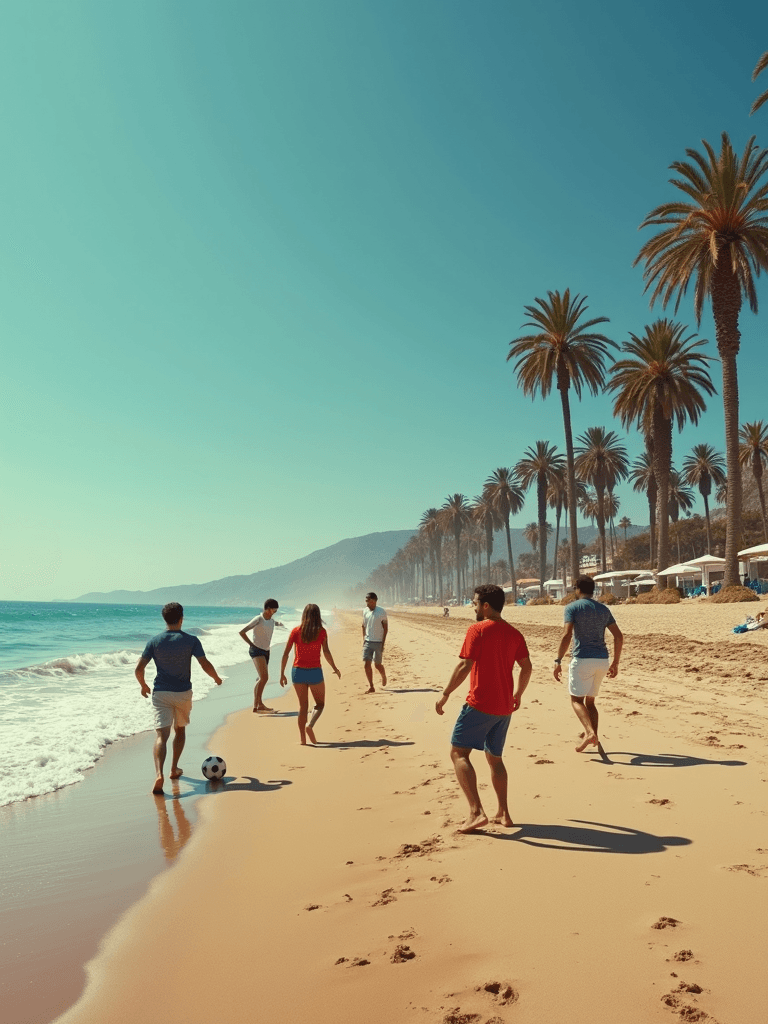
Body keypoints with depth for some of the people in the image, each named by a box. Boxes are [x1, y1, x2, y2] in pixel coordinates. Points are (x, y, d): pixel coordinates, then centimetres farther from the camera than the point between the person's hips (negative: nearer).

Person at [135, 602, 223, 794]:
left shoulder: (154, 641, -3)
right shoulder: (191, 640, -7)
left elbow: (139, 669, -5)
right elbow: (205, 665, -12)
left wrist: (143, 686, 14)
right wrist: (217, 678, 8)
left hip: (160, 693, 0)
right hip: (183, 692, 0)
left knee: (161, 734, -6)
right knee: (180, 730, 23)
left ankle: (159, 774, -25)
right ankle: (174, 769, 30)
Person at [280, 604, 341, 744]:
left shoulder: (296, 631, 0)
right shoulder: (321, 631, -5)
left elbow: (285, 654, -2)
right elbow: (326, 652, -14)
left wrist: (282, 674, 4)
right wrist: (335, 668, -2)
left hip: (298, 671, 2)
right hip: (315, 672, -2)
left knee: (303, 705, 13)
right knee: (320, 704, 16)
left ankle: (303, 739, 9)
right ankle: (310, 725, -10)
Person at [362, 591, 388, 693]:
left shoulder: (381, 612, -9)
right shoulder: (365, 611, 5)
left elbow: (386, 628, -5)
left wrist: (383, 644, -9)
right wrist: (364, 639, 9)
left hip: (378, 642, -4)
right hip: (367, 642, 4)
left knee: (377, 664, 2)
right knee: (366, 664, -5)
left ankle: (384, 677, 35)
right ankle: (371, 686, 3)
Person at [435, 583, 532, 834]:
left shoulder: (477, 630, -12)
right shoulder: (514, 633, 9)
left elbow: (465, 666, -18)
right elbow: (526, 667, 11)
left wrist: (445, 694, -11)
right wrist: (518, 694, 25)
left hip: (480, 704, -8)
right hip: (504, 707, 8)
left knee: (458, 753, -2)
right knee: (494, 757, 20)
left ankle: (476, 813, -11)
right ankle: (503, 814, 21)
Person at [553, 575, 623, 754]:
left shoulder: (572, 607, -3)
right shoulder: (604, 609, 13)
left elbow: (567, 635, -15)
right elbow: (619, 636, 10)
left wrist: (558, 661, -12)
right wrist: (615, 662, 16)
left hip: (582, 659, -5)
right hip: (602, 660, 5)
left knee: (576, 699, 2)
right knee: (590, 700, 18)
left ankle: (590, 733, -19)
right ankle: (594, 737, 15)